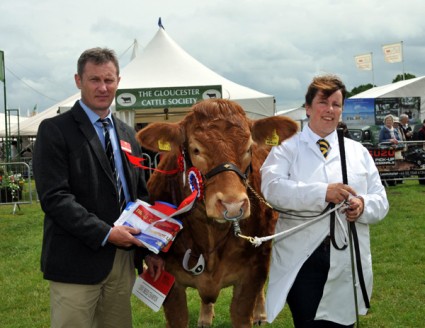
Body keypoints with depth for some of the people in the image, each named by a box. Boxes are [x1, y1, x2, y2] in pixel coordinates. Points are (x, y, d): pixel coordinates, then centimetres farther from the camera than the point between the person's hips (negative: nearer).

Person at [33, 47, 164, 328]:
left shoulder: (127, 134, 15)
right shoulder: (55, 130, -6)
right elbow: (54, 197, -15)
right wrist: (105, 233, -19)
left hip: (124, 257, 6)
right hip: (77, 260, -6)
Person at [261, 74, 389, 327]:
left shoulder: (359, 152, 13)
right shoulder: (286, 150, 3)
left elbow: (381, 201, 9)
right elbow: (272, 188, -15)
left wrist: (363, 206, -15)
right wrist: (322, 193, -27)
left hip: (347, 261, 3)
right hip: (303, 259, -3)